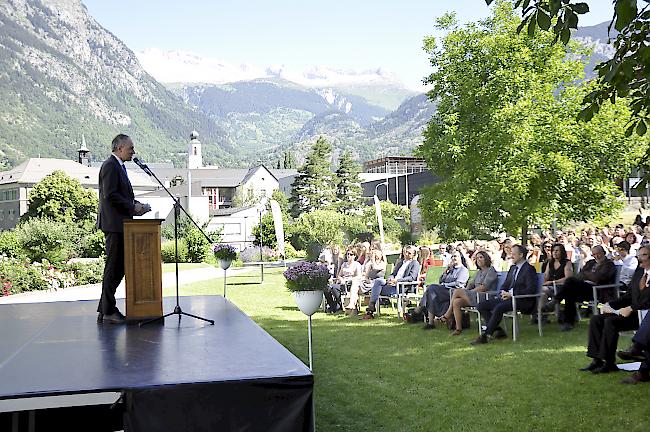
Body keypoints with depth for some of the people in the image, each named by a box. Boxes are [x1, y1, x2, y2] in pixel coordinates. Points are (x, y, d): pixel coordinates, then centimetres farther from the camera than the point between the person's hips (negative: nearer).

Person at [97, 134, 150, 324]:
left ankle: (104, 309, 18)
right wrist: (133, 207, -15)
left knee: (118, 267, 12)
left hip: (120, 224, 10)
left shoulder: (119, 166, 20)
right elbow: (110, 195, -20)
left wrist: (136, 204, 9)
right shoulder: (110, 166, -11)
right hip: (114, 224, -10)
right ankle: (108, 311, 0)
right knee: (113, 267, -6)